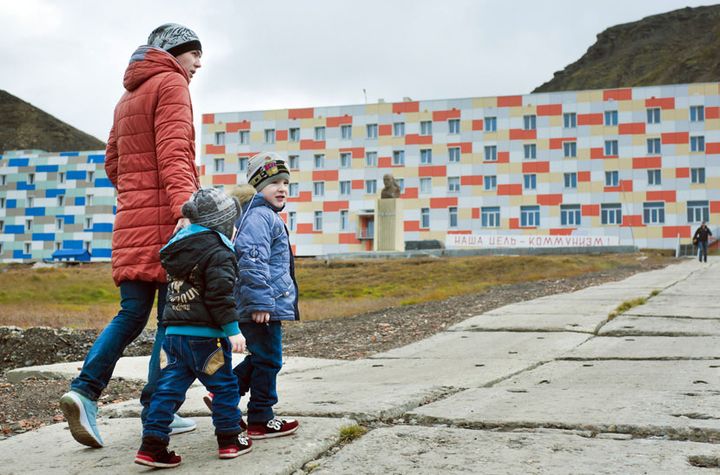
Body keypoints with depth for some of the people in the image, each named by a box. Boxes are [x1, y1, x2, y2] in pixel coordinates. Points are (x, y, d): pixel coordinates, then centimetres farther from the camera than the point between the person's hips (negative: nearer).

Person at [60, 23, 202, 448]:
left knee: (132, 313, 8)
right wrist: (184, 204, -26)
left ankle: (86, 390, -8)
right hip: (165, 218, -8)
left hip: (132, 220, 8)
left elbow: (113, 165, 24)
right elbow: (174, 151, -17)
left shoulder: (128, 97, 25)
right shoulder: (171, 84, -1)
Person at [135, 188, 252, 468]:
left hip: (173, 333, 7)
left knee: (169, 388, 7)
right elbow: (219, 295, -18)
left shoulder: (176, 247, 15)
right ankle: (229, 440, 16)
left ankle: (152, 445, 4)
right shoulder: (218, 252, -12)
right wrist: (233, 330, -17)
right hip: (205, 334, -7)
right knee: (224, 385, 8)